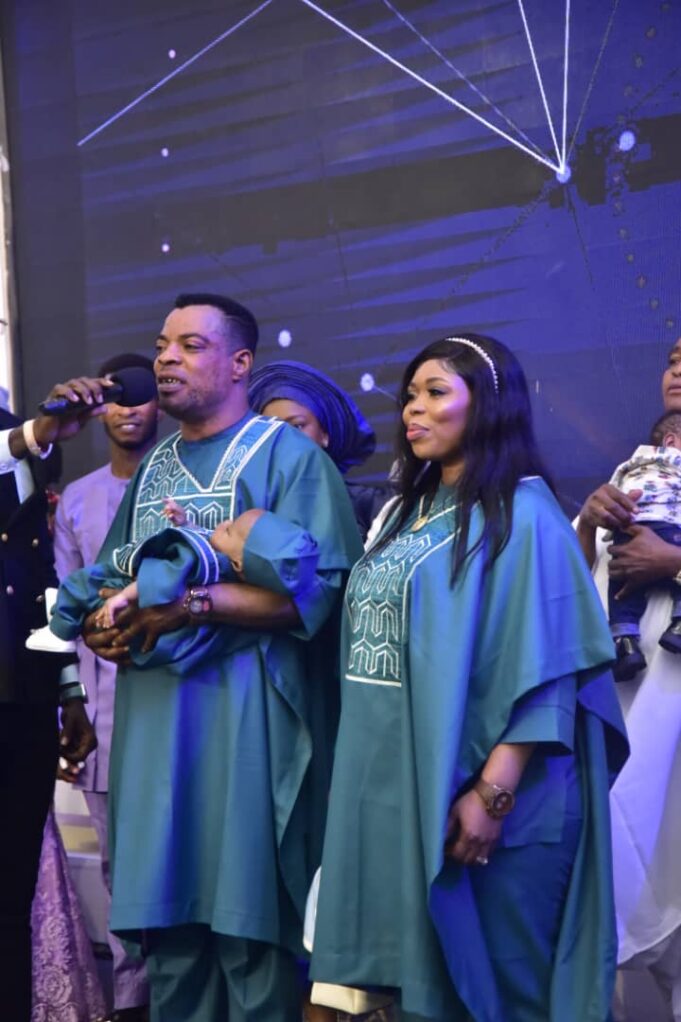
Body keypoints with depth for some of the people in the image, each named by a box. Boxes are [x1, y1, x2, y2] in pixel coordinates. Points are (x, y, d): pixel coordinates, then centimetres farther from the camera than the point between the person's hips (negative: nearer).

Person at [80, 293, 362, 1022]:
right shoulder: (153, 467, 19)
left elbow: (318, 586, -14)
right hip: (154, 720, 6)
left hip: (246, 721, -6)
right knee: (166, 917, 7)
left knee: (248, 922, -3)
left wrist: (192, 603, -21)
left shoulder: (287, 454, -2)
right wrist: (101, 625, -5)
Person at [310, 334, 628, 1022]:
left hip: (471, 792, -7)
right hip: (399, 787, 7)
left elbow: (540, 667, -16)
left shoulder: (519, 515, -8)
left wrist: (493, 792, -22)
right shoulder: (413, 512, 15)